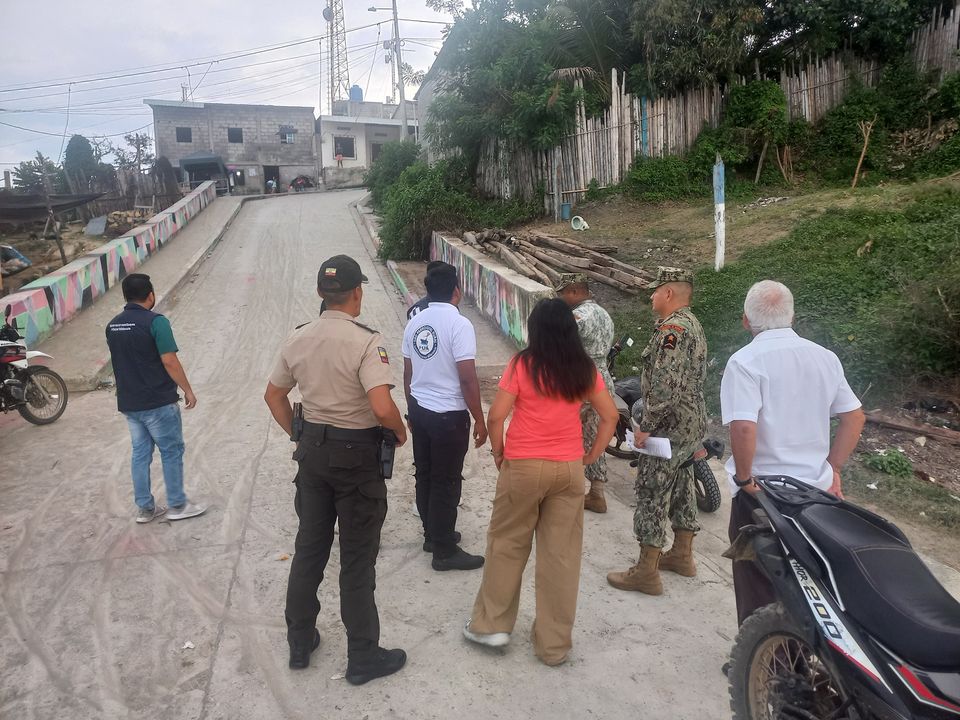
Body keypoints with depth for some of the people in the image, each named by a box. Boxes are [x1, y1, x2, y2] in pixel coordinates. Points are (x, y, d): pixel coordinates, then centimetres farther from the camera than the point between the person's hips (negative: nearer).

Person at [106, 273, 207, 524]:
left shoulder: (112, 325, 6)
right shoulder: (155, 321, -17)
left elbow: (120, 361, 14)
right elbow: (170, 362, -19)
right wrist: (188, 390, -9)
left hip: (128, 402, 7)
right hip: (158, 402, -7)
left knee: (140, 453, 14)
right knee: (172, 451, 6)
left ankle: (145, 508, 21)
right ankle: (177, 505, 14)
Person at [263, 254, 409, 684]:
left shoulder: (298, 339, 1)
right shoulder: (366, 341, -20)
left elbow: (273, 396, 11)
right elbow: (382, 408, -29)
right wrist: (401, 431, -9)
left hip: (312, 450, 6)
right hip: (356, 454, -6)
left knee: (309, 547, 19)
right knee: (357, 559, 7)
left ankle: (300, 642, 35)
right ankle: (363, 658, 21)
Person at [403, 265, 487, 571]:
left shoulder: (415, 323, 5)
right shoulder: (459, 324, -17)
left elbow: (408, 373, 12)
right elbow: (468, 379, -19)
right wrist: (479, 420, -10)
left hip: (420, 410, 7)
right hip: (449, 415, -7)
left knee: (425, 475, 17)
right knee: (446, 482, 2)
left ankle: (432, 534, 33)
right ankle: (445, 551, 12)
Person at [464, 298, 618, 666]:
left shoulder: (523, 364, -9)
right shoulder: (584, 368, 1)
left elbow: (495, 417, -13)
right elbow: (610, 415, 4)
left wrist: (498, 452, 2)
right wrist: (592, 455, 10)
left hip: (523, 466, -3)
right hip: (569, 469, 3)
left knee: (507, 544, 14)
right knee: (562, 553, 10)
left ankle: (491, 624, 25)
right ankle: (555, 643, 21)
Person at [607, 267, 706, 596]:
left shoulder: (671, 328, -19)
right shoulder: (692, 323, 14)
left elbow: (665, 385, -28)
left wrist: (646, 426, -21)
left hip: (670, 426, -10)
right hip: (693, 423, 10)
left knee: (651, 493, -4)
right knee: (681, 487, 19)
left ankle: (646, 572, 3)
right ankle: (682, 554, 33)